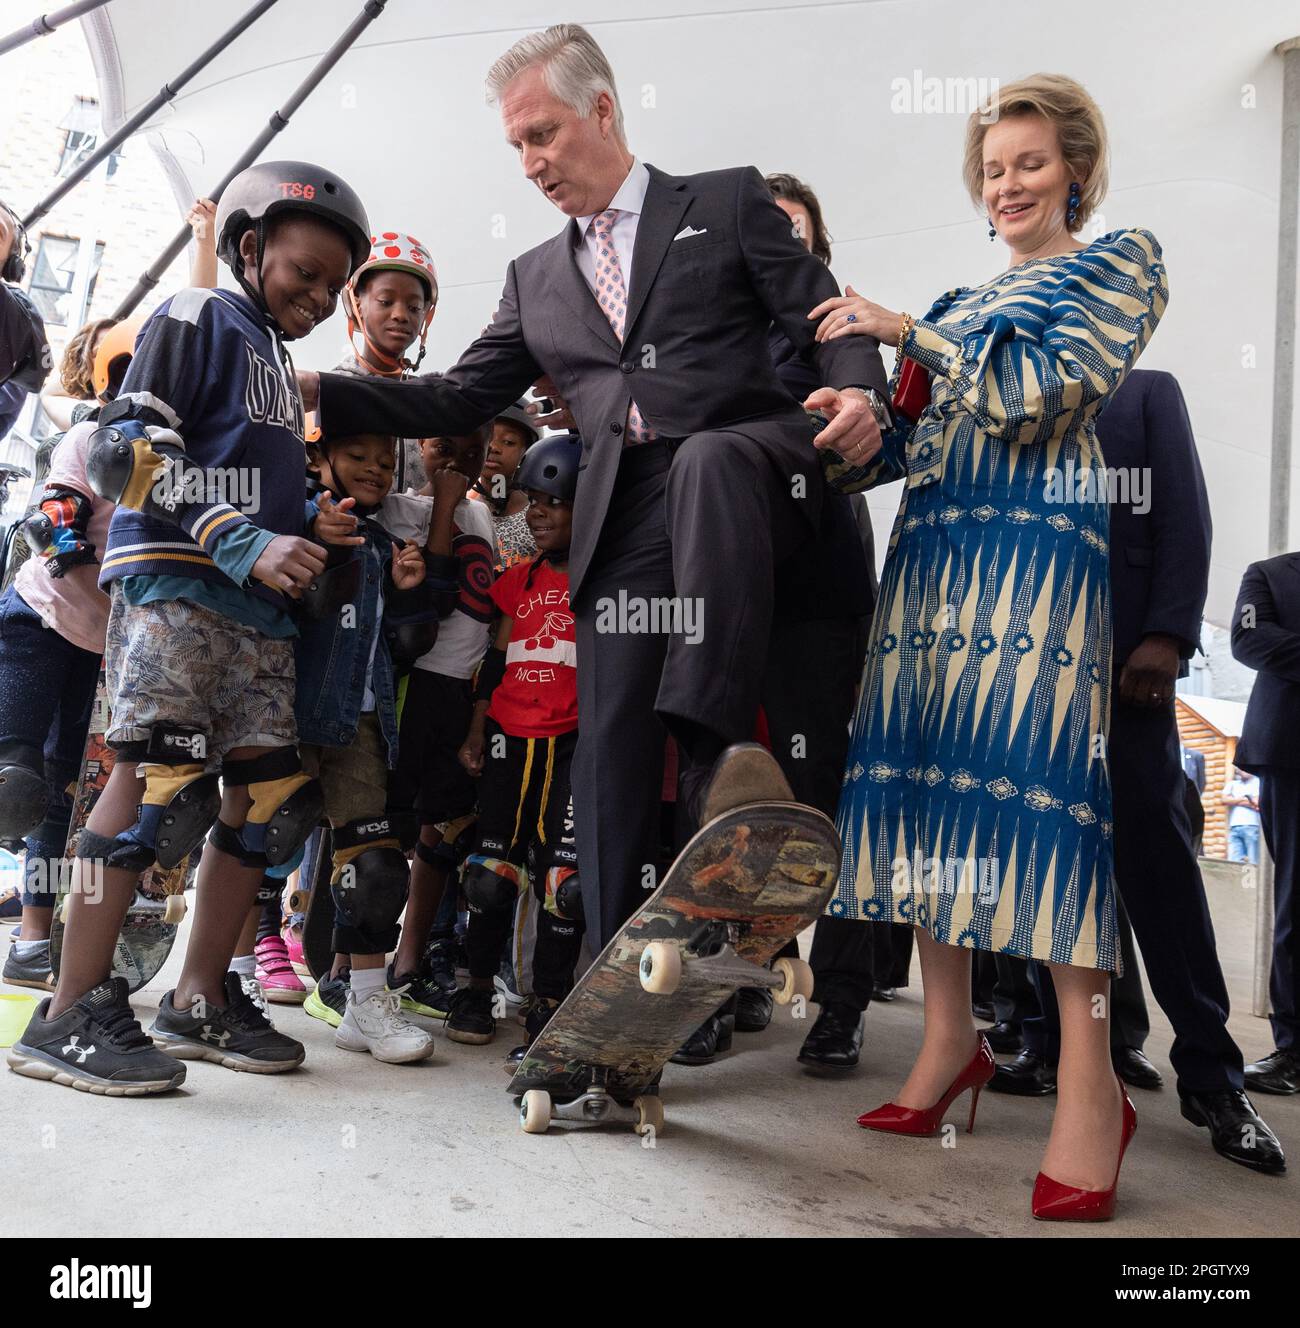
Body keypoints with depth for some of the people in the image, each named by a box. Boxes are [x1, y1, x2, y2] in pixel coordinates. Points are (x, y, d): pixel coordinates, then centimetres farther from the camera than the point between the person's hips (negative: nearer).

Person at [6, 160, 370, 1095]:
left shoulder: (280, 364, 28)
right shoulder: (198, 319, 4)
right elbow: (126, 452, -9)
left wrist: (312, 534, 12)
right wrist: (242, 540, -18)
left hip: (256, 603, 8)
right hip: (171, 582, -8)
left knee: (270, 791, 1)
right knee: (158, 775, -17)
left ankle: (200, 1000, 10)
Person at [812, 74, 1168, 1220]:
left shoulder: (1121, 262, 9)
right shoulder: (965, 301, 26)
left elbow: (1044, 393, -8)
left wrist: (904, 331, -5)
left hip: (1038, 548, -6)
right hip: (935, 554, 6)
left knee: (1035, 781, -14)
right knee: (928, 776, 0)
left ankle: (1089, 1079, -5)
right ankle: (951, 1040, 11)